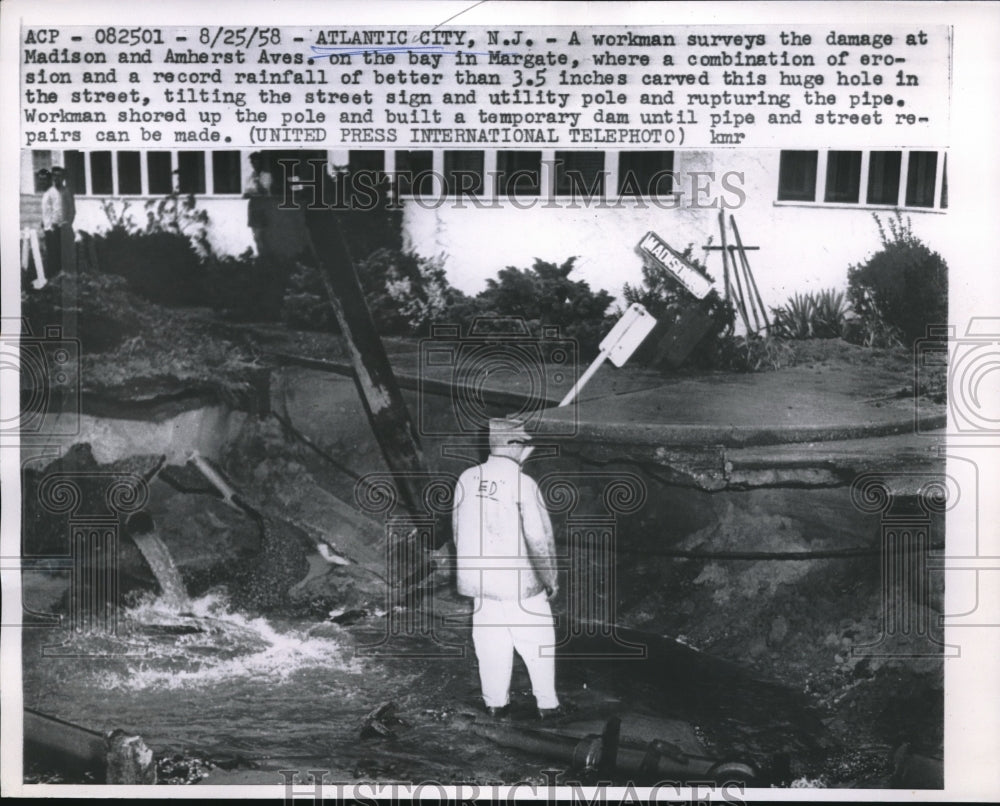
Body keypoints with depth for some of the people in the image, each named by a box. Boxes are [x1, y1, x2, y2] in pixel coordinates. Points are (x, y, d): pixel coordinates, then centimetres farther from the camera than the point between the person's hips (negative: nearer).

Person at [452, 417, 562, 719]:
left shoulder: (467, 478, -2)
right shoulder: (522, 483, -17)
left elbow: (458, 529, 7)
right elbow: (539, 537, -17)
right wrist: (550, 578, -4)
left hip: (478, 578, 5)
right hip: (519, 580, -4)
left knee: (491, 641, 17)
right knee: (537, 640, 12)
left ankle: (495, 703, 27)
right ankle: (547, 704, 21)